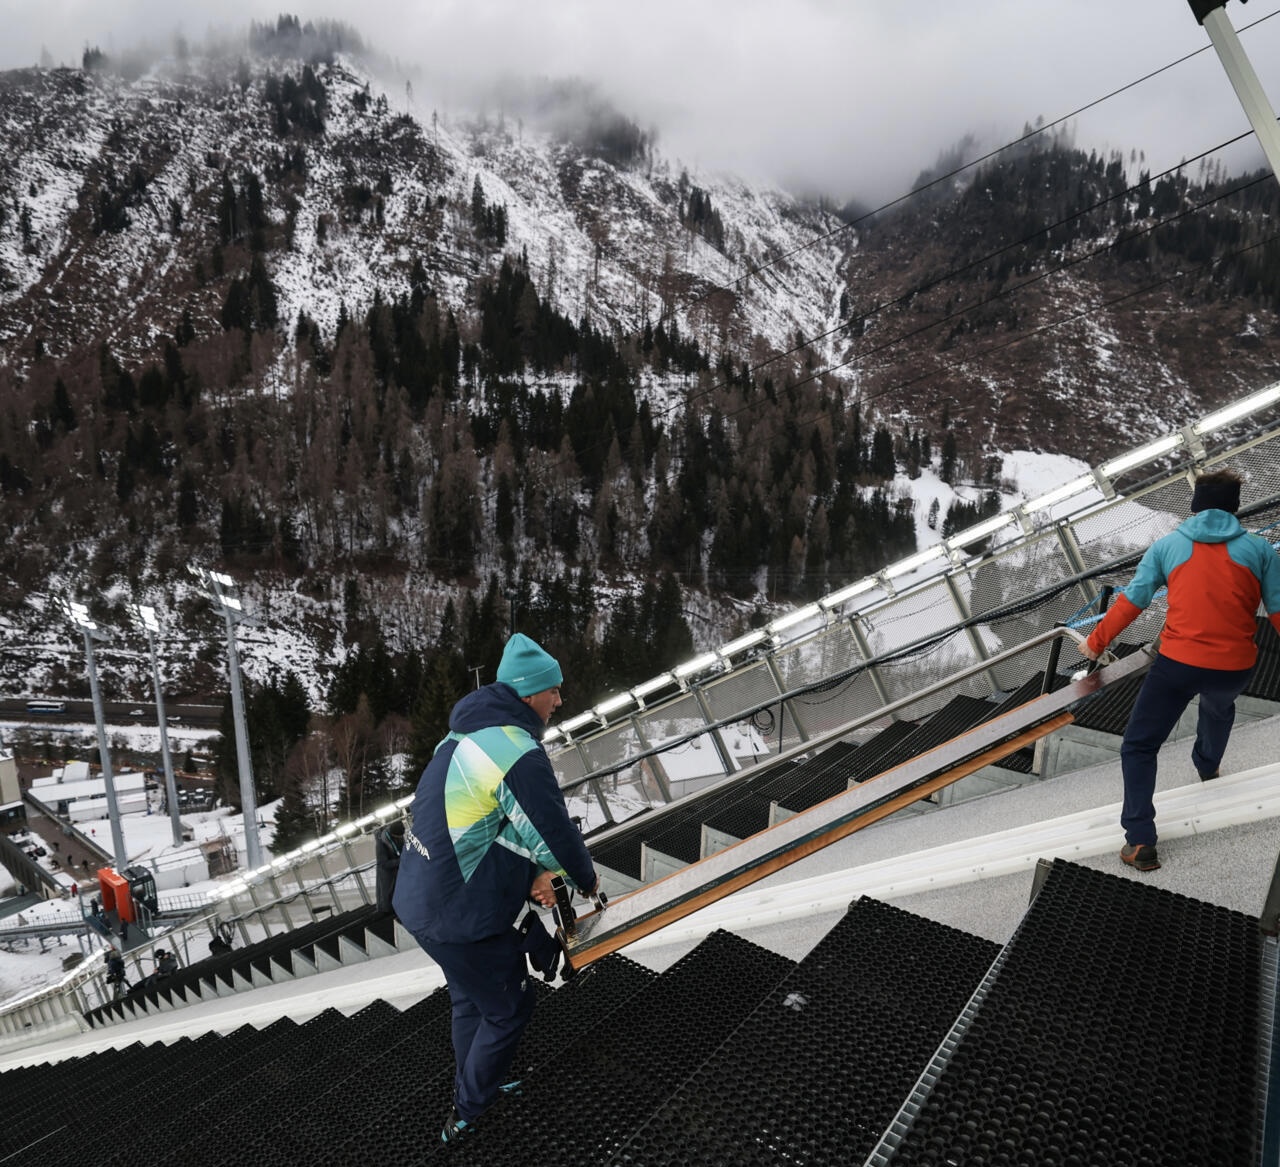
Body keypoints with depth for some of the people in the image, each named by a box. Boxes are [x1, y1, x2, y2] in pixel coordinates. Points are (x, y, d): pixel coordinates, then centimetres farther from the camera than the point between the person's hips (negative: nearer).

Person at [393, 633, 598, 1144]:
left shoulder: (466, 736, 6)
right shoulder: (520, 754, -25)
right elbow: (556, 833, -17)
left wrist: (534, 873, 4)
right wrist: (586, 880, 3)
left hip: (419, 899, 9)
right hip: (461, 916, -9)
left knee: (471, 998, 29)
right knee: (509, 1007, 14)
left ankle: (474, 1090, 48)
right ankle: (465, 1116, 31)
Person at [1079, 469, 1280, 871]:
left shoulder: (1167, 546, 5)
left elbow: (1130, 602, 4)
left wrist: (1095, 643, 17)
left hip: (1177, 664, -3)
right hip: (1235, 668, 3)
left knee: (1138, 747, 8)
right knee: (1219, 707, 40)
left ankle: (1140, 842, -3)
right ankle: (1207, 766, 65)